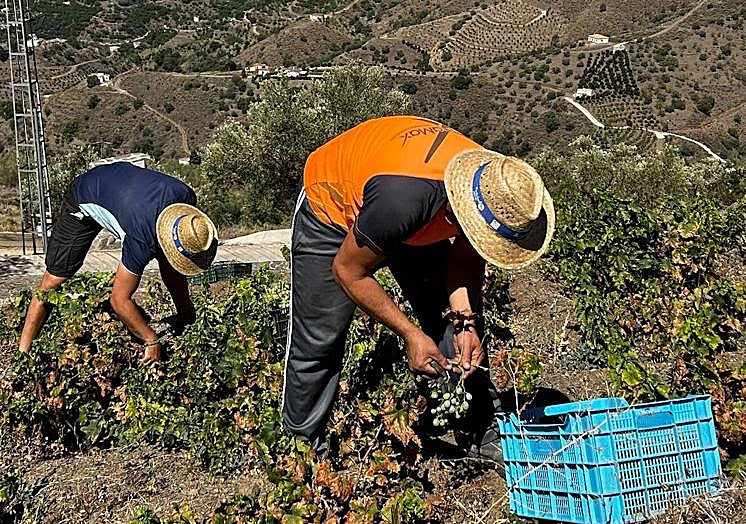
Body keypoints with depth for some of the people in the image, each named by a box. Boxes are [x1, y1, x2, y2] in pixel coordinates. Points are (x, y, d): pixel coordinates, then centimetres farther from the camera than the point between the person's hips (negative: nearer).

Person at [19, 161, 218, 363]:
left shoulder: (187, 198, -27)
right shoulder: (143, 240, -43)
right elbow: (119, 300, -32)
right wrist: (152, 342, -26)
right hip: (84, 201, -6)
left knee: (167, 261, -3)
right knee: (53, 280, -9)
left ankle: (187, 317, 13)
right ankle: (23, 351, 0)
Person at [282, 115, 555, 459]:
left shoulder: (491, 179, -26)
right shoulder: (403, 197, -45)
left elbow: (465, 259, -8)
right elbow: (348, 271, -28)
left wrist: (465, 321, -22)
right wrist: (410, 334, -26)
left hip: (416, 222, 6)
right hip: (333, 209, -5)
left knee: (461, 328, 1)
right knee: (318, 342, -4)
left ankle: (483, 430, 14)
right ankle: (303, 447, 15)